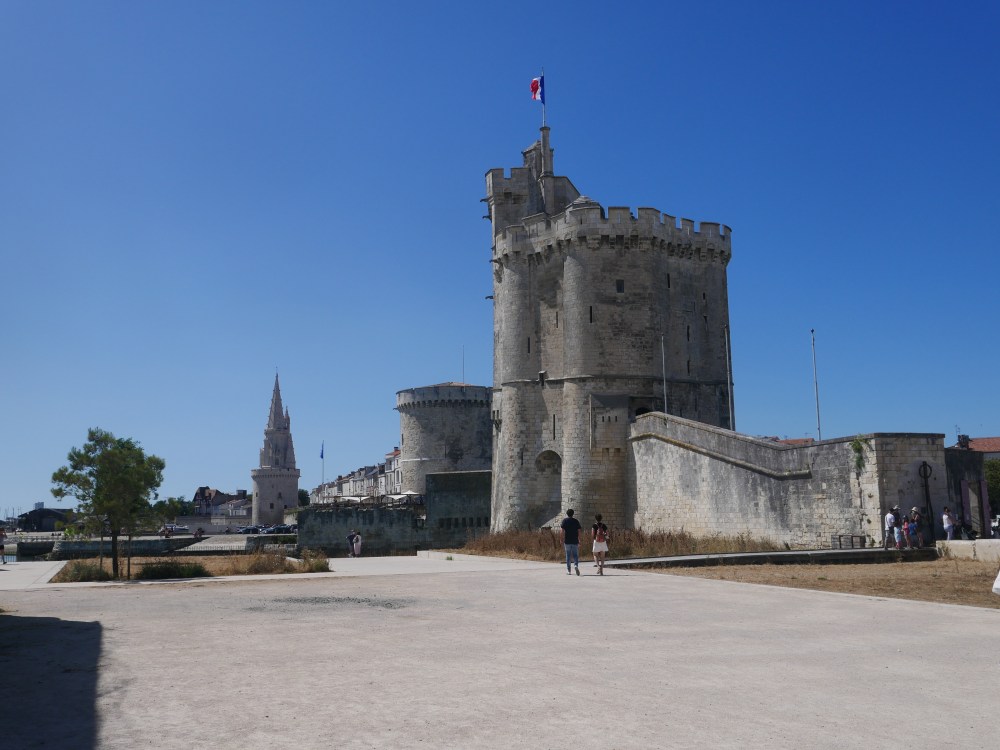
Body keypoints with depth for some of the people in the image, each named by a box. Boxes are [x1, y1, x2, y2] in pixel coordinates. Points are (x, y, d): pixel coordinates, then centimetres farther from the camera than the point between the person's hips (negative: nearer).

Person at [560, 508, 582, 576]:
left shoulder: (564, 520, -1)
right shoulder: (576, 521, 5)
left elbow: (562, 531, -8)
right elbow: (579, 532, 3)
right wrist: (579, 540, 10)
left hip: (567, 541, -1)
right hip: (575, 541, 1)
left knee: (568, 555, 7)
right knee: (575, 555, 7)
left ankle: (569, 570, 9)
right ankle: (576, 565, -19)